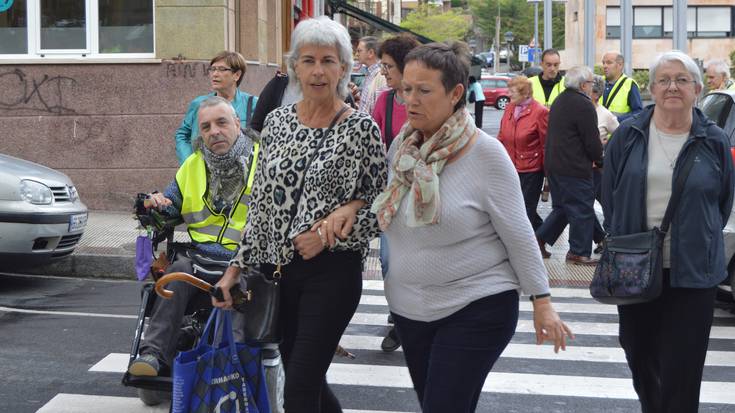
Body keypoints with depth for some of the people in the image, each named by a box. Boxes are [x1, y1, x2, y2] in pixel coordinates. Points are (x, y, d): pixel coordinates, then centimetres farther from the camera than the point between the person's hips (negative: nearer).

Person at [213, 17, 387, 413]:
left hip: (332, 272, -5)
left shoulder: (361, 127, -8)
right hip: (278, 268, 5)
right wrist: (236, 266, 8)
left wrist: (330, 233, -19)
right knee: (305, 378, 16)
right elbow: (261, 203, 11)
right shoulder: (277, 120, 6)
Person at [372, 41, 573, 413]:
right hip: (409, 308, 6)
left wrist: (542, 302, -10)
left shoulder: (485, 153, -14)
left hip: (475, 310, -6)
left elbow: (518, 234, -10)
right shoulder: (401, 147, 2)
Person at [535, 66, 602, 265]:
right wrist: (598, 158, 6)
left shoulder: (559, 101, 12)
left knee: (561, 207, 20)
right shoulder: (584, 105, -17)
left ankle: (539, 238, 15)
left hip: (553, 164, 9)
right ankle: (579, 252, 8)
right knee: (582, 210, 2)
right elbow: (592, 141, -15)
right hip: (574, 168, -9)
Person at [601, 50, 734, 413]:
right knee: (640, 357, 15)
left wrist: (702, 244, 7)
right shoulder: (628, 136, 2)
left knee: (680, 372, -3)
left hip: (692, 274, -2)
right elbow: (609, 194, 10)